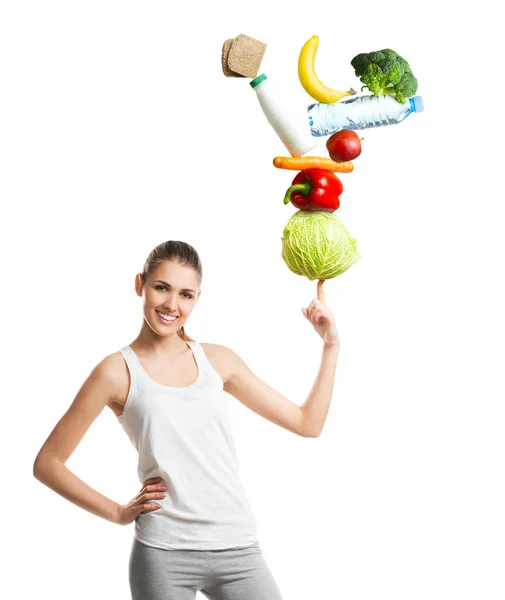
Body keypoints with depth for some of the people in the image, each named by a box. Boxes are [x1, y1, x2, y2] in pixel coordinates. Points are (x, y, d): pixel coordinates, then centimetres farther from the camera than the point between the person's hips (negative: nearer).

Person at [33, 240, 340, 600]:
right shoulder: (118, 372, -1)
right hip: (163, 555, -3)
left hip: (238, 548, 3)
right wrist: (118, 513, 0)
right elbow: (47, 463, 2)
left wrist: (331, 346, 7)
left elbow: (307, 424, 12)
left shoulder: (219, 361, 9)